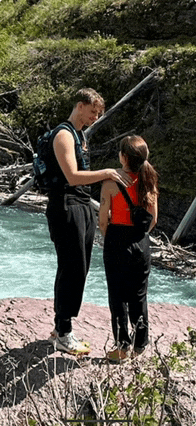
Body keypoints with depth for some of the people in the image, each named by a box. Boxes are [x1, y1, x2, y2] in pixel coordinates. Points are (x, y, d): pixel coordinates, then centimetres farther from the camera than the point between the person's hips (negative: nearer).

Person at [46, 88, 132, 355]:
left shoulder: (80, 135, 19)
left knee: (78, 271, 11)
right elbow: (72, 177, -22)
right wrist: (107, 173, -28)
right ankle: (63, 335, 1)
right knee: (72, 271, -7)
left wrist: (99, 210, 21)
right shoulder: (64, 135, -12)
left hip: (83, 208, 10)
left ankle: (61, 327, 21)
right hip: (66, 209, -10)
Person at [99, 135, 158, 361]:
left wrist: (109, 239, 6)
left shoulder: (111, 182, -13)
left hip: (117, 242, -4)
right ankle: (139, 345, 23)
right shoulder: (148, 181, 0)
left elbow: (103, 220, -11)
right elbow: (153, 219, 5)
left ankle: (122, 346, 9)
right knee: (139, 295, 14)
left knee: (118, 295, 6)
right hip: (141, 243, 4)